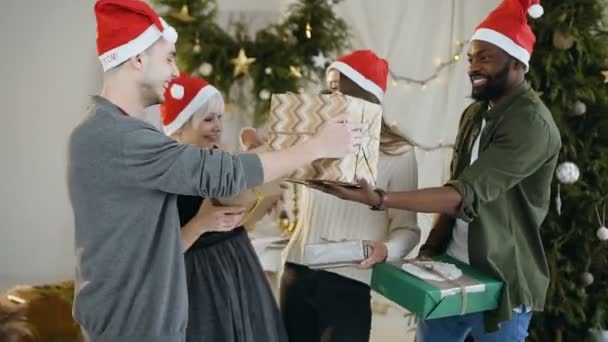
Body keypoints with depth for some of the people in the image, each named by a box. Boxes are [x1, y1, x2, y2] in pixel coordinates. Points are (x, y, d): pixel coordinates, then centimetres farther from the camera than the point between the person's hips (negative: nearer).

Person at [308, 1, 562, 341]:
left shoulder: (532, 123, -19)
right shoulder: (475, 113, 8)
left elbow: (467, 195, -28)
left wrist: (377, 198, -34)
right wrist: (431, 248, 0)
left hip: (500, 283, -7)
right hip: (449, 268, 7)